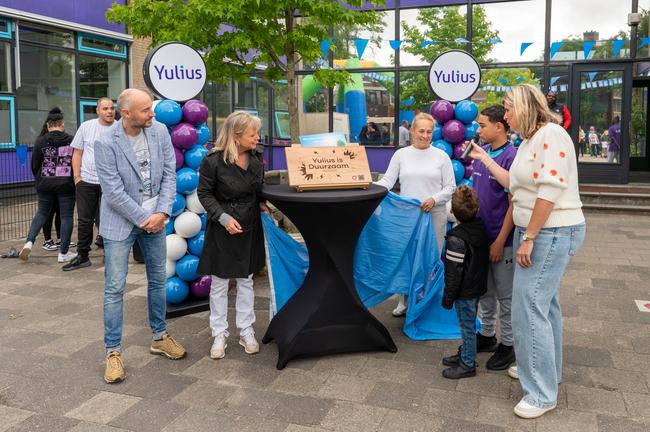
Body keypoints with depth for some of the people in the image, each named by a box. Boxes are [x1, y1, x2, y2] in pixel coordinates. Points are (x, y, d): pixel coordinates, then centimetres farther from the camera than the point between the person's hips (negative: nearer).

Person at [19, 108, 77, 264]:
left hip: (45, 184, 2)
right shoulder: (71, 140, -4)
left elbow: (34, 165, 1)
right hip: (66, 184, -2)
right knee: (66, 216, 5)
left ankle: (29, 242, 3)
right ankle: (63, 253, 7)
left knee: (42, 213, 19)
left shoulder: (40, 141, -3)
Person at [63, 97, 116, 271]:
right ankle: (82, 256, 18)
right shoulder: (86, 127, 6)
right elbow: (77, 153, 9)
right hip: (86, 181, 2)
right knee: (84, 220, 8)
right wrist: (77, 176, 1)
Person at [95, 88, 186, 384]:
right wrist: (142, 220, -14)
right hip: (121, 221, -5)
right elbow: (113, 191, -17)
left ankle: (160, 337, 31)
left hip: (155, 218, 5)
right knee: (115, 288, 0)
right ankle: (113, 352, 12)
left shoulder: (159, 131, -4)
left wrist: (162, 212, -11)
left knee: (158, 280, 15)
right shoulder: (105, 143, -17)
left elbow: (169, 173, -1)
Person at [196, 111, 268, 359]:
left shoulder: (256, 158, 0)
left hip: (250, 226, 5)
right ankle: (220, 334, 19)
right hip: (222, 228, -5)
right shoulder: (214, 160, -17)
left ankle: (246, 332, 24)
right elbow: (204, 193, -9)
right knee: (219, 283, 6)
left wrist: (262, 204, -3)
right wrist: (223, 217, -19)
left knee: (246, 280, 13)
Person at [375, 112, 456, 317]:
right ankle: (405, 302, 20)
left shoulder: (441, 156, 3)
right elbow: (387, 181, 1)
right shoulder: (401, 154, 6)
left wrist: (434, 199, -15)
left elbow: (450, 187, 2)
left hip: (434, 215, -1)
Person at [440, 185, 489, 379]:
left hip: (465, 292, -8)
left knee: (467, 326, 4)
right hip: (478, 286, 8)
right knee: (469, 324, 21)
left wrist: (448, 297, -12)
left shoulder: (457, 238, -25)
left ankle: (467, 365, 17)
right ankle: (465, 354, 36)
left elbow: (454, 272, -21)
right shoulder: (481, 227, -1)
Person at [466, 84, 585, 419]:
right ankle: (546, 369, 35)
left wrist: (528, 238, -21)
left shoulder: (551, 134, -17)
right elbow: (514, 185, 15)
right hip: (534, 231, 10)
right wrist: (484, 159, 18)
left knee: (529, 308, -8)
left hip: (552, 233, -10)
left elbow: (550, 191, -23)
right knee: (543, 302, 19)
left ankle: (542, 393, 4)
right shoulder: (529, 140, 13)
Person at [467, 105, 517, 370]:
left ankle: (508, 344, 22)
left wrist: (500, 241, -18)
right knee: (484, 290, 19)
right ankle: (487, 335, 35)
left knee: (505, 295, 7)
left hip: (500, 240, -7)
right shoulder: (481, 152, 5)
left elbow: (513, 204, -18)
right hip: (479, 236, 7)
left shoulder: (511, 157, -17)